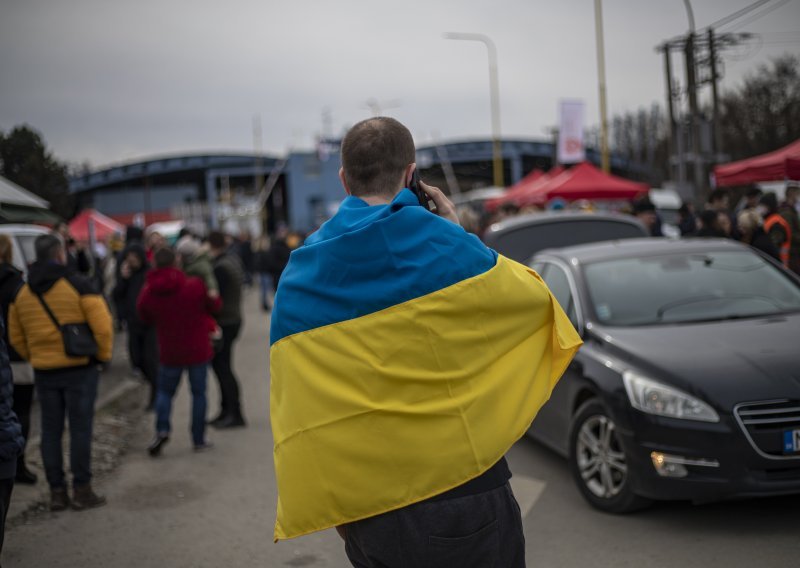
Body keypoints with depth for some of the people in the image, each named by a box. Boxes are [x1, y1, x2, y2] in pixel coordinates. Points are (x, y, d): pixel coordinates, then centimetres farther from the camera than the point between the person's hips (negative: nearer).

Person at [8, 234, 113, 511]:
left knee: (51, 431, 10)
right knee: (80, 429, 3)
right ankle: (82, 490, 6)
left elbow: (16, 338, 10)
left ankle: (57, 491, 14)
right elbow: (102, 325, -13)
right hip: (79, 367, -4)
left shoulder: (21, 293, 6)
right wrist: (103, 354, 1)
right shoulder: (77, 285, -9)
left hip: (44, 371, 4)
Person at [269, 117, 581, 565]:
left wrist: (334, 509, 11)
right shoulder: (439, 243, -12)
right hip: (459, 486, -4)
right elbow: (535, 295, 1)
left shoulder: (297, 276, 1)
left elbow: (296, 406, 2)